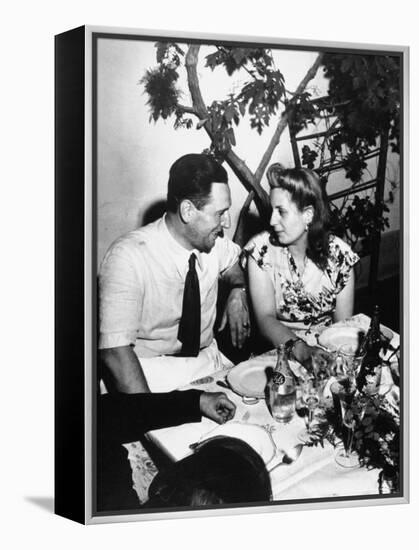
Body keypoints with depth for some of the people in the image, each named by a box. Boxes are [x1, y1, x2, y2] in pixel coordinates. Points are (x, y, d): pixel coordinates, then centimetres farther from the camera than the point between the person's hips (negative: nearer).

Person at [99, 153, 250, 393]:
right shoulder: (128, 257, -20)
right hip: (151, 375, -6)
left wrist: (238, 291, 2)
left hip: (209, 362, 6)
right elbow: (115, 351, -26)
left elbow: (235, 264, 25)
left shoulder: (214, 241, -1)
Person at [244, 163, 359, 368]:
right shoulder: (261, 249, -6)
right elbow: (265, 317, -14)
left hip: (326, 349, 2)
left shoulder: (338, 254, -2)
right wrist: (300, 349, -31)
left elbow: (344, 324, 0)